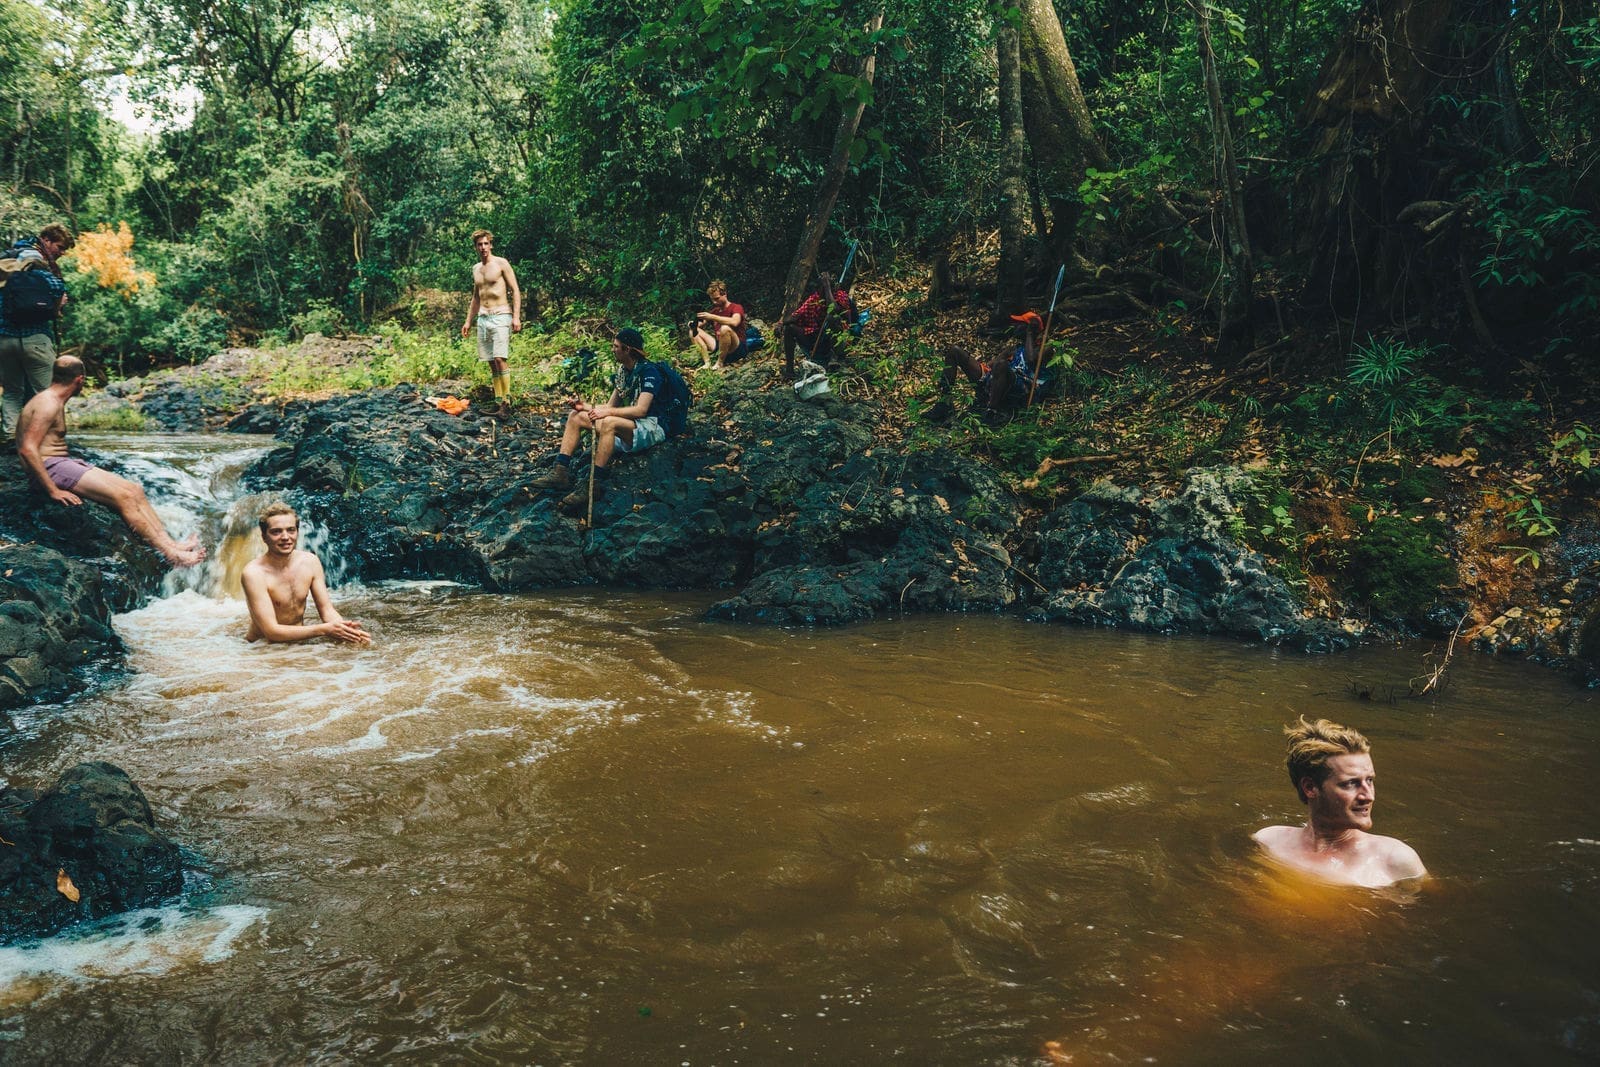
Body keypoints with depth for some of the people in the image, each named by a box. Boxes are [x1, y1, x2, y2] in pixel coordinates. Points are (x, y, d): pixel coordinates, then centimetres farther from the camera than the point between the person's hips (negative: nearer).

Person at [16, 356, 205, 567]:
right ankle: (171, 555, -25)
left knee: (135, 490, -3)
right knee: (123, 497, -21)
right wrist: (53, 491, -23)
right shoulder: (49, 404, -12)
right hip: (50, 466, -10)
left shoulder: (55, 401, 20)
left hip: (64, 463, 10)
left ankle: (170, 543, -14)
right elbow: (27, 450, -22)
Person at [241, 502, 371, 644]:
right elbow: (272, 632, -22)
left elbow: (327, 610, -2)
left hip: (299, 641, 4)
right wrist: (325, 630, -28)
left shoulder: (310, 562, -2)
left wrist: (346, 630, -24)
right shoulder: (254, 573, -17)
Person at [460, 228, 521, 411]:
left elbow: (515, 291, -6)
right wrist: (468, 321, 20)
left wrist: (516, 317, -16)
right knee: (491, 362, 5)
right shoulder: (476, 268, 16)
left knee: (499, 358, -17)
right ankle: (498, 401, 7)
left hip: (500, 316, -6)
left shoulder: (501, 263, -3)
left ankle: (506, 400, -14)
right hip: (483, 318, 7)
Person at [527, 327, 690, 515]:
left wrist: (607, 412, -25)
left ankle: (595, 484, -36)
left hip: (652, 427, -10)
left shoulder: (649, 371, -13)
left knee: (608, 423, -38)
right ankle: (560, 472, -10)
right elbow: (611, 406, 17)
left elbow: (641, 409, -24)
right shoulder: (623, 371, 14)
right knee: (576, 416, 2)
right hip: (630, 425, 10)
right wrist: (586, 406, 1)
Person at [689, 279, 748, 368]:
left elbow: (734, 322, -30)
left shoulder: (736, 307, -7)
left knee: (725, 328, -36)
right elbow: (701, 324, 12)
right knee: (693, 331, 0)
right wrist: (695, 324, -13)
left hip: (736, 348, -7)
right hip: (718, 345, 7)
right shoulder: (715, 310, 12)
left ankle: (720, 363, -20)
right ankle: (707, 363, -15)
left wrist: (712, 317, -32)